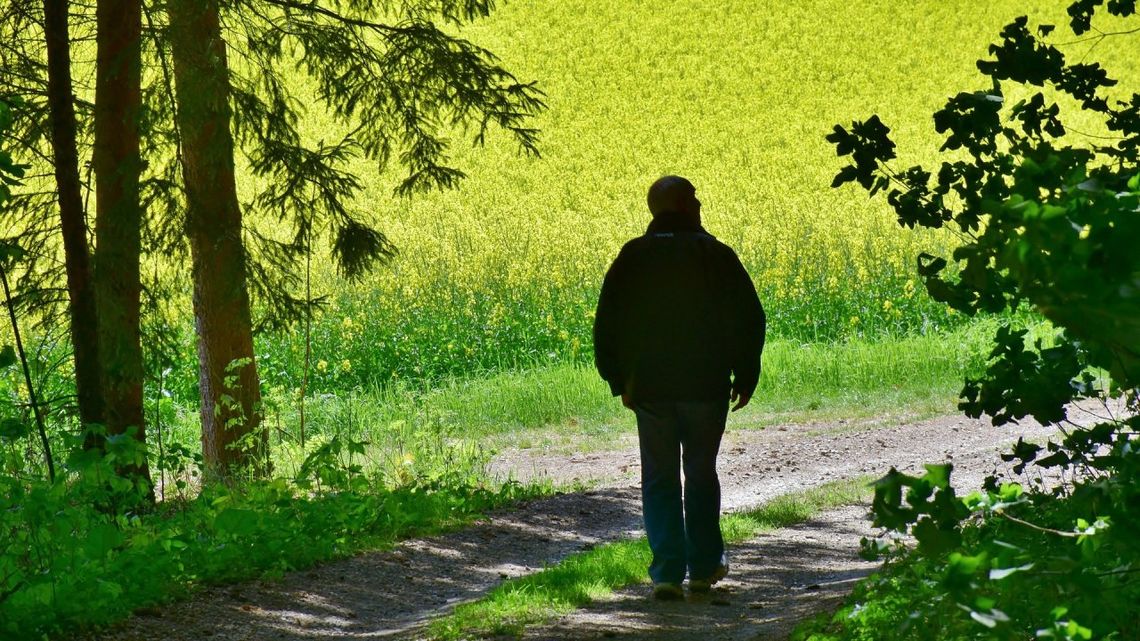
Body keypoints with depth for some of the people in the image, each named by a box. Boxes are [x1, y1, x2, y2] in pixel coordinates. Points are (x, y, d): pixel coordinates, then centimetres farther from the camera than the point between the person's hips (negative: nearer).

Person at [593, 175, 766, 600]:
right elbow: (748, 318, -4)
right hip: (706, 386, -1)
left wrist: (618, 380, 11)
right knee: (701, 476, 14)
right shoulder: (716, 255, -7)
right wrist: (746, 376, 7)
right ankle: (704, 567, 21)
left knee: (659, 480, 5)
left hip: (649, 388, 1)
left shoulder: (632, 258, -1)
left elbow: (608, 323, 2)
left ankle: (667, 572, -4)